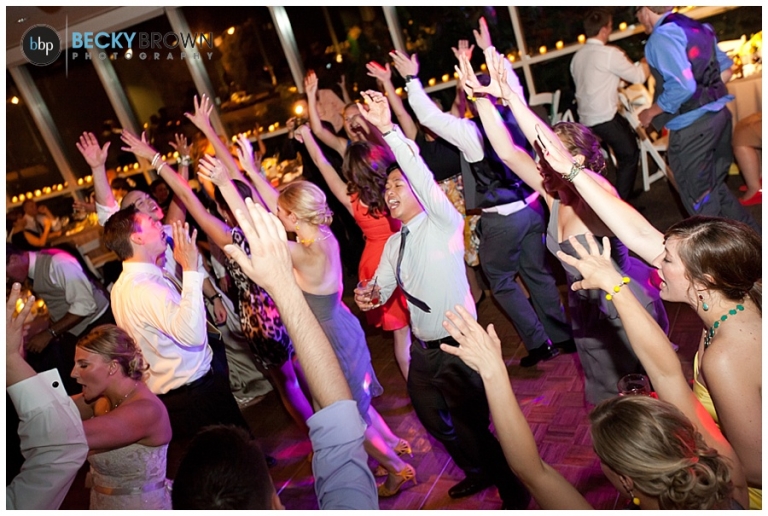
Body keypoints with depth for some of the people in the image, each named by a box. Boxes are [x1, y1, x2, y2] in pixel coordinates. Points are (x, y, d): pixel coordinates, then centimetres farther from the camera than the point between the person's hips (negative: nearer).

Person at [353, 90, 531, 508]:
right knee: (432, 417, 22)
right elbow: (382, 286, 17)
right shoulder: (394, 244, 9)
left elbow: (422, 176, -28)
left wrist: (389, 130, -37)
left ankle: (513, 490, 28)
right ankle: (479, 471, 48)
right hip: (423, 349, 8)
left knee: (471, 425, -1)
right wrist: (369, 295, -6)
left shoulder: (443, 223, -13)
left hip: (458, 347, -8)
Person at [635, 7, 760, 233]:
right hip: (718, 114, 9)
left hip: (692, 127, -9)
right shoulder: (697, 27, 13)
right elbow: (726, 70, 18)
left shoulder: (662, 36, -15)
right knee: (715, 188, 22)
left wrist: (651, 113, -12)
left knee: (699, 200, 3)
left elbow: (683, 86, -25)